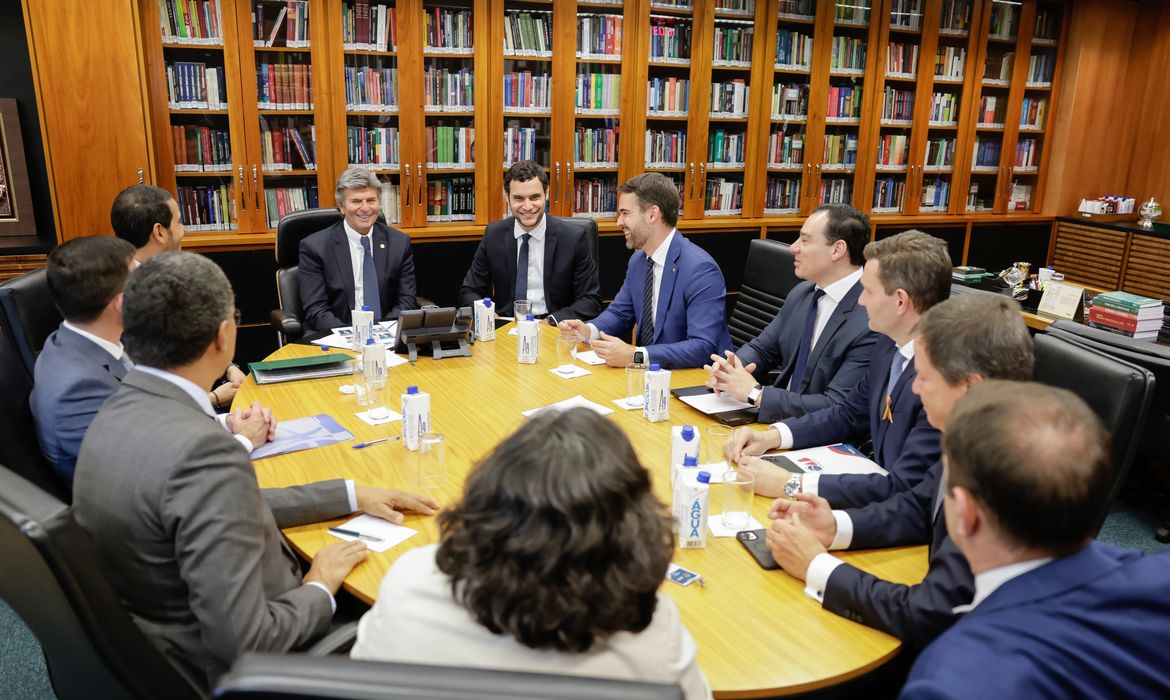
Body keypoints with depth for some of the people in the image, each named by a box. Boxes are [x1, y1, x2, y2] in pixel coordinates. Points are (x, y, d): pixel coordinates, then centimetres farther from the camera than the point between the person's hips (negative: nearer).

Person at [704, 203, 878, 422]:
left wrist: (754, 392, -21)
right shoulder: (801, 294, 5)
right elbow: (761, 349, 14)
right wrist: (729, 367, -9)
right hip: (780, 416, 7)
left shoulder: (872, 322, -20)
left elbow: (836, 409, -24)